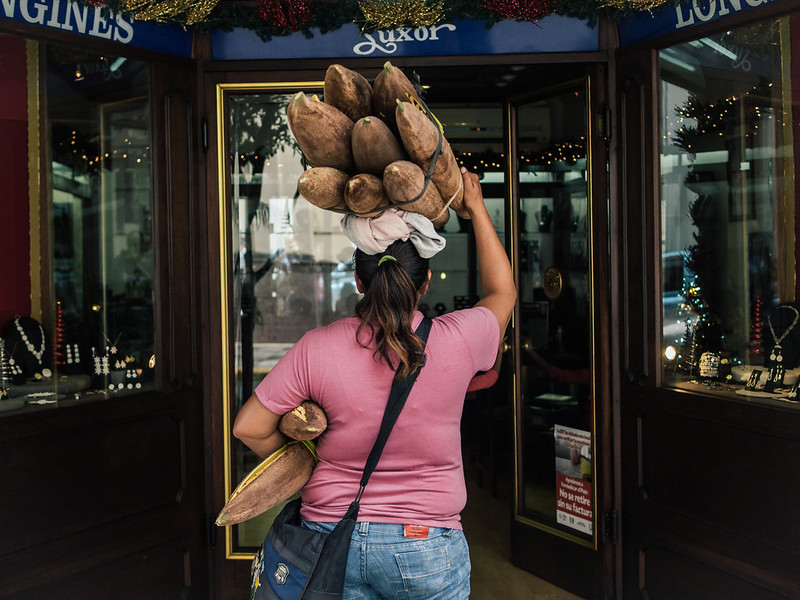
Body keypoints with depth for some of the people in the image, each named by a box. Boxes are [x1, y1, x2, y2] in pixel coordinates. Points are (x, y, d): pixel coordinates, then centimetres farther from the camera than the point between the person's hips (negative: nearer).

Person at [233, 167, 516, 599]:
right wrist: (476, 208, 15)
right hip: (425, 548, 0)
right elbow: (502, 293, 8)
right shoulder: (456, 341, -13)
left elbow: (249, 428, -5)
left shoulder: (316, 348, -13)